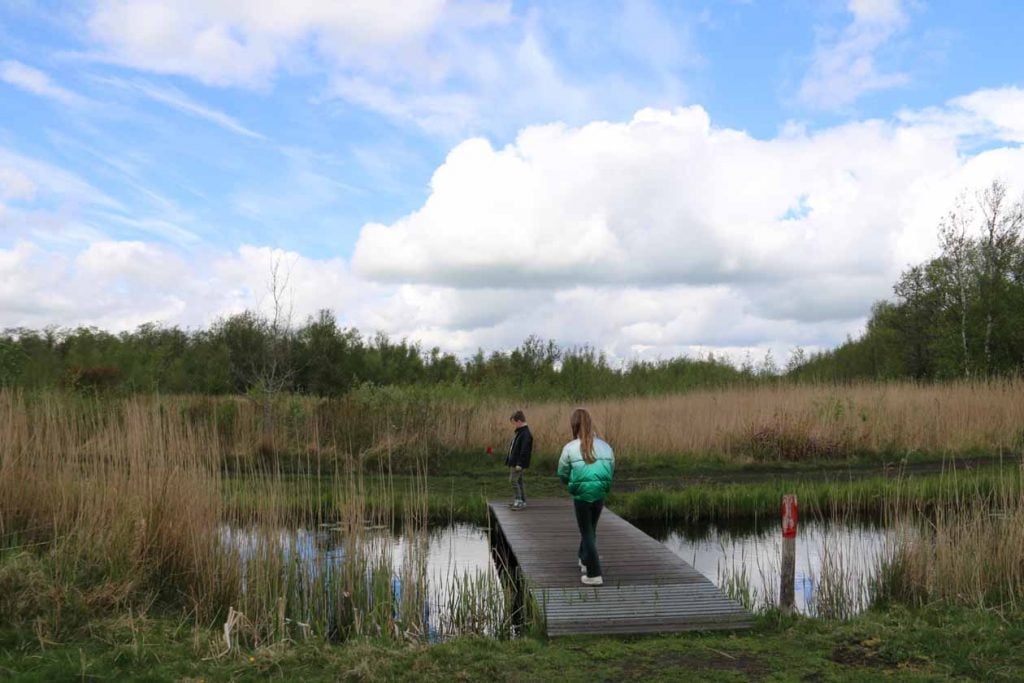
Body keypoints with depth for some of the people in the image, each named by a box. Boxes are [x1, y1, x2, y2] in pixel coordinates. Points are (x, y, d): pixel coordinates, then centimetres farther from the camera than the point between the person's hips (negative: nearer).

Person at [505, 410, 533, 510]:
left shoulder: (525, 434, -18)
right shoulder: (519, 432, 13)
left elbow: (524, 451, -23)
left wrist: (519, 464, -25)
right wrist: (509, 459, 20)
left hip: (518, 463, -10)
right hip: (513, 462, 10)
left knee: (514, 480, -12)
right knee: (518, 481, 14)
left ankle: (519, 501, -8)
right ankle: (522, 501, 21)